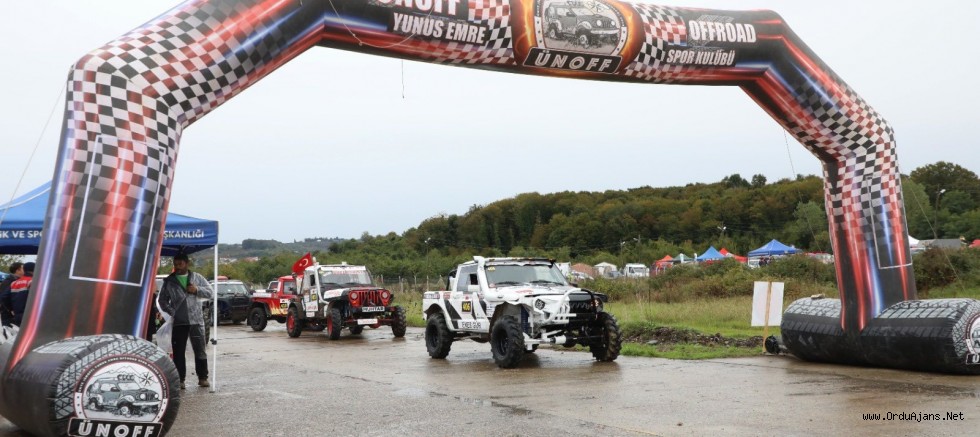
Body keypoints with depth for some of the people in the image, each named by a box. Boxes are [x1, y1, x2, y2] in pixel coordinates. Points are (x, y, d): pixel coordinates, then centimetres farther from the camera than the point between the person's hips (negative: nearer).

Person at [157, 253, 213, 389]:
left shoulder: (197, 278, 9)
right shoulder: (169, 281, 8)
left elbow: (210, 293, 9)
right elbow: (163, 300, 10)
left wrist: (197, 290, -9)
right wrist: (171, 311, -5)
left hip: (196, 320, 0)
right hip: (178, 322, 0)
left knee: (200, 350, 2)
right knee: (178, 352, 1)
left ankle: (202, 378, 11)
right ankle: (180, 380, 8)